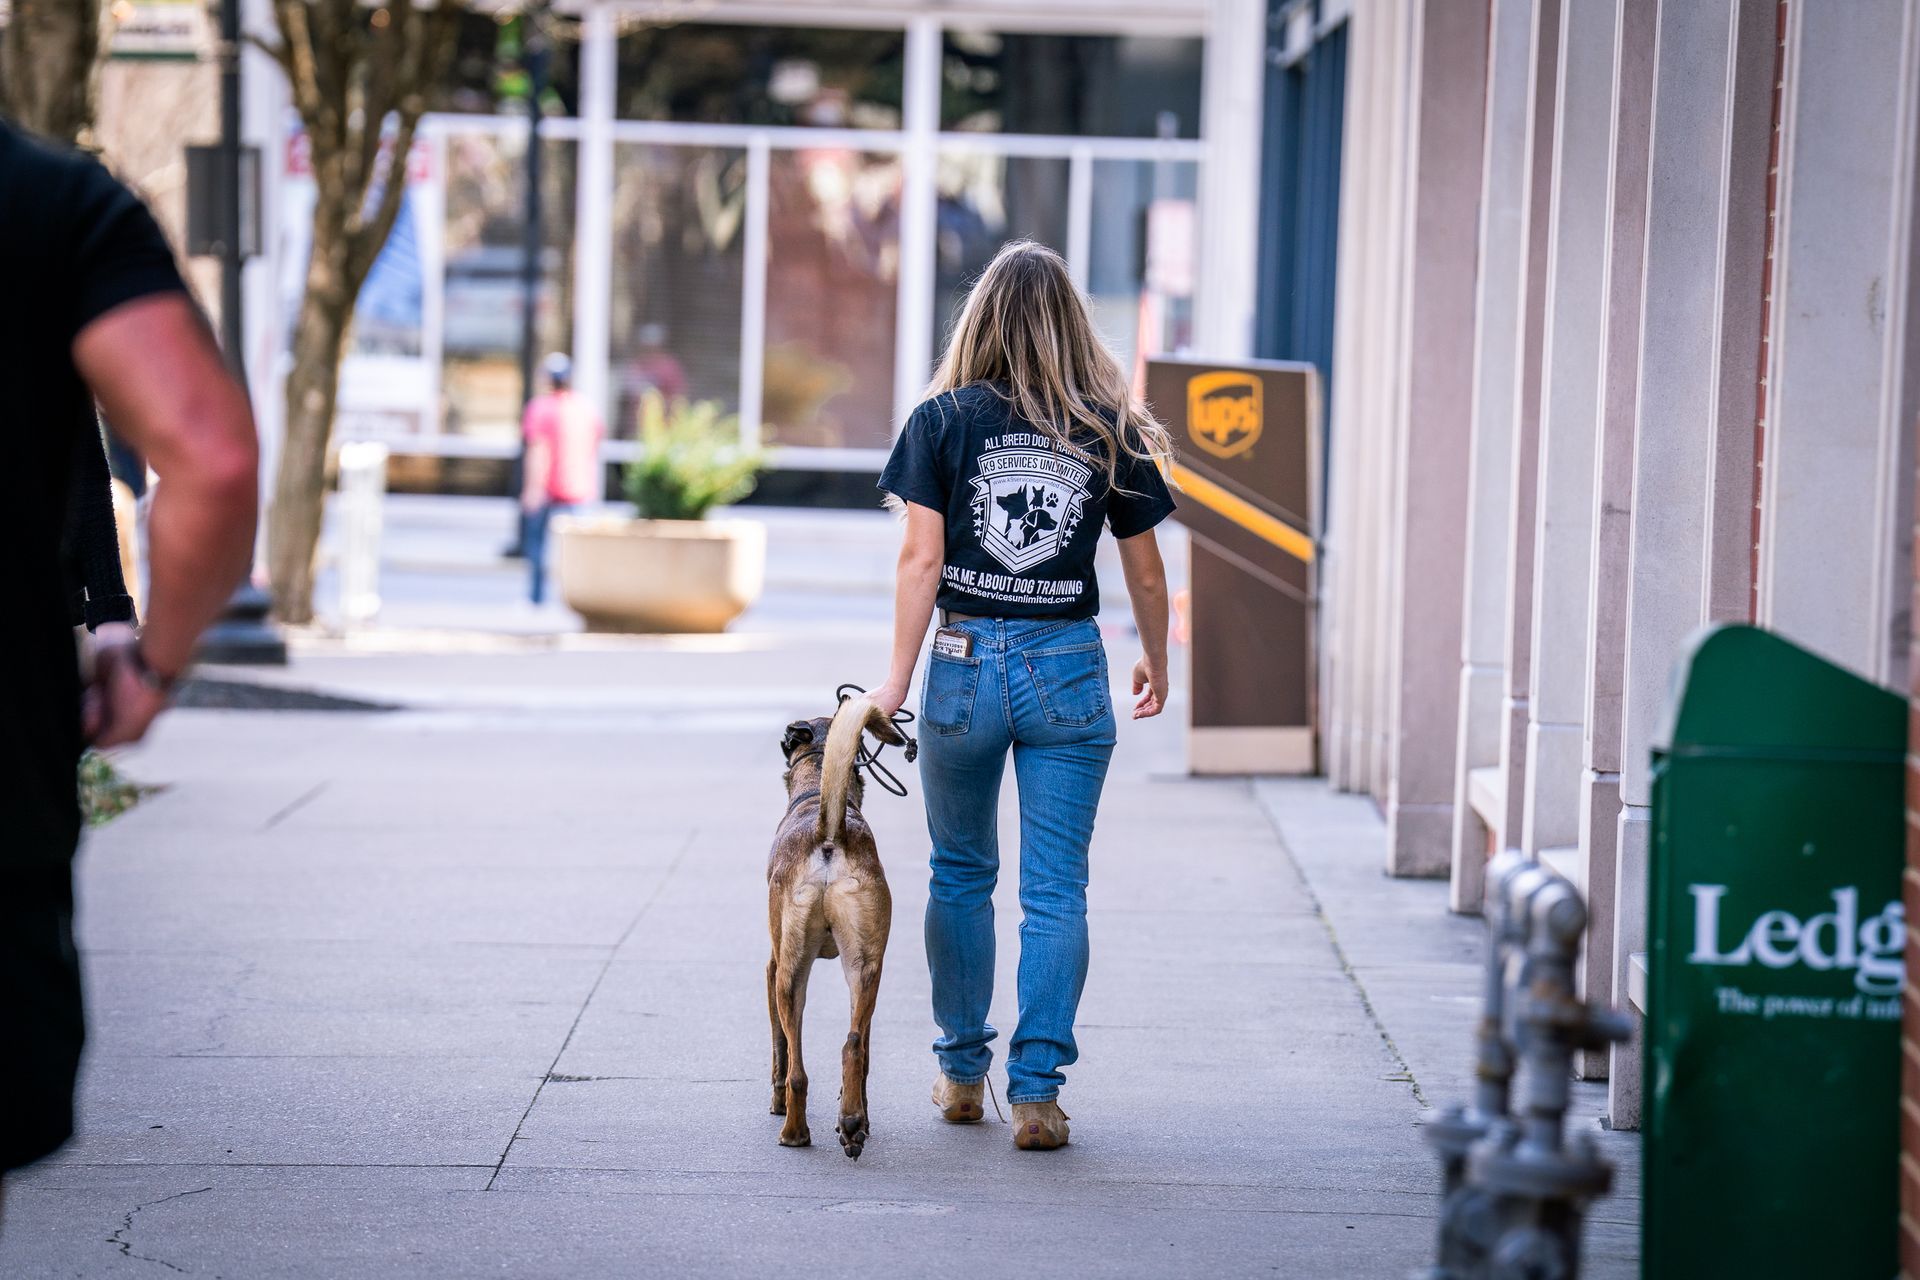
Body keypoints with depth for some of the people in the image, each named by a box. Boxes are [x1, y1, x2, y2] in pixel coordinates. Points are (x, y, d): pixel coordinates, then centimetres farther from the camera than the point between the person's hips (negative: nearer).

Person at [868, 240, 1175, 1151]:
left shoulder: (943, 420, -2)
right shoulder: (1112, 432, 1)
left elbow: (921, 558, -8)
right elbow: (1144, 572, 7)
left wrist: (898, 677, -5)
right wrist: (1157, 664, 22)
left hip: (966, 662, 0)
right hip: (1069, 667, 0)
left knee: (961, 874, 16)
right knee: (1056, 889, 2)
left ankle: (962, 1073, 25)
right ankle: (1036, 1091, -4)